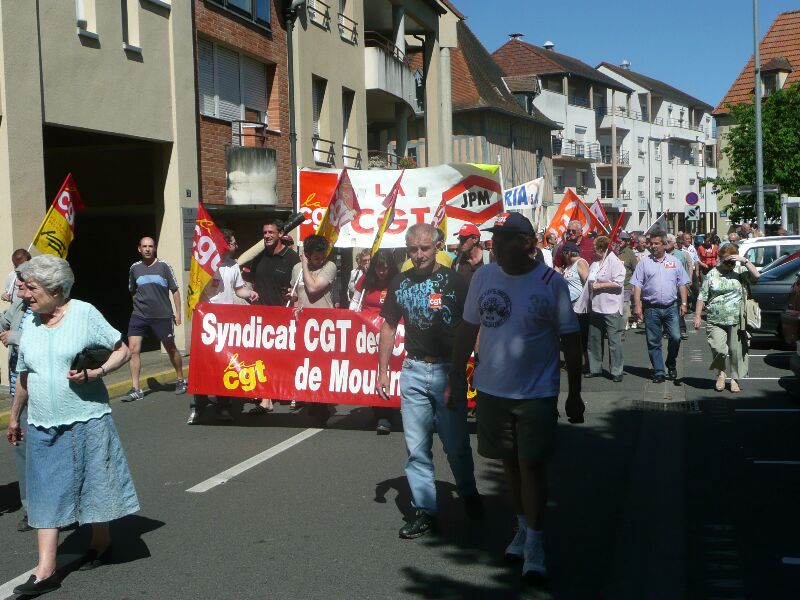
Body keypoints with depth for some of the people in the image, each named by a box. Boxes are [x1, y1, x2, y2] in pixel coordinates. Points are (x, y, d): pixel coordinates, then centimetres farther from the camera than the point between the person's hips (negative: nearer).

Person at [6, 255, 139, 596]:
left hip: (87, 421, -4)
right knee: (46, 494, 2)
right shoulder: (29, 324, 7)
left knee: (94, 484, 8)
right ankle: (45, 571, 4)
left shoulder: (84, 314, -7)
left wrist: (95, 373, -18)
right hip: (42, 427, 4)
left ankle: (101, 544, 31)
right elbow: (23, 376, 17)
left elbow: (122, 351, -3)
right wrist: (14, 417, 22)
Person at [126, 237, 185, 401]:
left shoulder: (163, 266, -3)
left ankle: (181, 381, 32)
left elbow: (175, 290, 1)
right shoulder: (135, 268, 4)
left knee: (171, 348, 12)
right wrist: (140, 303, 13)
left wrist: (178, 312, -2)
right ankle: (135, 390, -5)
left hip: (162, 316, -2)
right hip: (139, 315, 2)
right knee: (134, 349, -10)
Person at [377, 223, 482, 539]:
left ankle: (469, 495, 29)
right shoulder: (400, 283, 8)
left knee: (456, 444, 5)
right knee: (417, 448, 4)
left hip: (448, 371, -3)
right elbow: (389, 327, 14)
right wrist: (382, 369, 9)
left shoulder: (454, 281, -4)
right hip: (413, 371, 3)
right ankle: (424, 511, 12)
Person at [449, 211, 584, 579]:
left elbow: (570, 341, -4)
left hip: (536, 393, -4)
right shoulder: (483, 277, 1)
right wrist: (457, 375, 6)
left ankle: (534, 541, 8)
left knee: (532, 465, -2)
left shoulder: (552, 283, -9)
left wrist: (574, 394, -4)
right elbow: (468, 329, 9)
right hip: (491, 389, 4)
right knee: (510, 462, 15)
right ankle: (522, 526, 32)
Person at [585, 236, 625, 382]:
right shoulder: (594, 263, 14)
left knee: (614, 341, -4)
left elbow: (618, 283, -17)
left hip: (611, 308, -8)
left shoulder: (614, 262, -9)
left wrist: (599, 285, -13)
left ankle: (617, 372, 1)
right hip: (595, 308, 8)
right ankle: (595, 368, 23)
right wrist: (591, 286, 10)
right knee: (594, 340, 13)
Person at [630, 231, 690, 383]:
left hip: (670, 308, 1)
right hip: (651, 308, -1)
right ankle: (658, 372, 10)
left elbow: (682, 284, 11)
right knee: (653, 342, 2)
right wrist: (637, 305, -8)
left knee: (675, 337, -6)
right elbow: (637, 285, 0)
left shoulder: (674, 262, 9)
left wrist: (684, 303, 3)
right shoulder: (644, 263, 4)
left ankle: (671, 365, 18)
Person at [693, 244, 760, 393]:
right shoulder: (712, 274, 4)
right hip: (715, 321, -1)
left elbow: (756, 276, -10)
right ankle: (721, 372, 15)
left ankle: (735, 379, 22)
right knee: (719, 349, -14)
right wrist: (697, 316, 0)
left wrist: (745, 261, -16)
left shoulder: (740, 271, 6)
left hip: (736, 321, 1)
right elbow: (702, 297, 5)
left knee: (736, 351, 5)